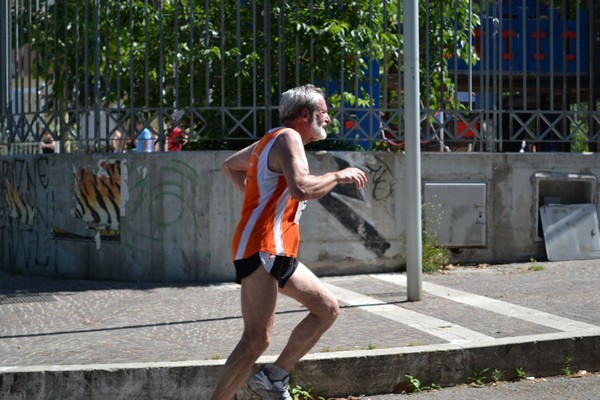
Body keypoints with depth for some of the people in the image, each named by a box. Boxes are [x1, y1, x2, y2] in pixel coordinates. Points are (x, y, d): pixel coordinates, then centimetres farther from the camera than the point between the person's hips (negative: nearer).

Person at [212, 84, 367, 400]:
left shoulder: (272, 140, 19)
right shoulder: (288, 138, -11)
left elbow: (229, 166, 34)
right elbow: (302, 188, -29)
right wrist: (340, 176, -14)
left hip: (279, 254, 11)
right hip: (261, 249, -11)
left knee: (327, 309, 12)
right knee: (257, 340, -14)